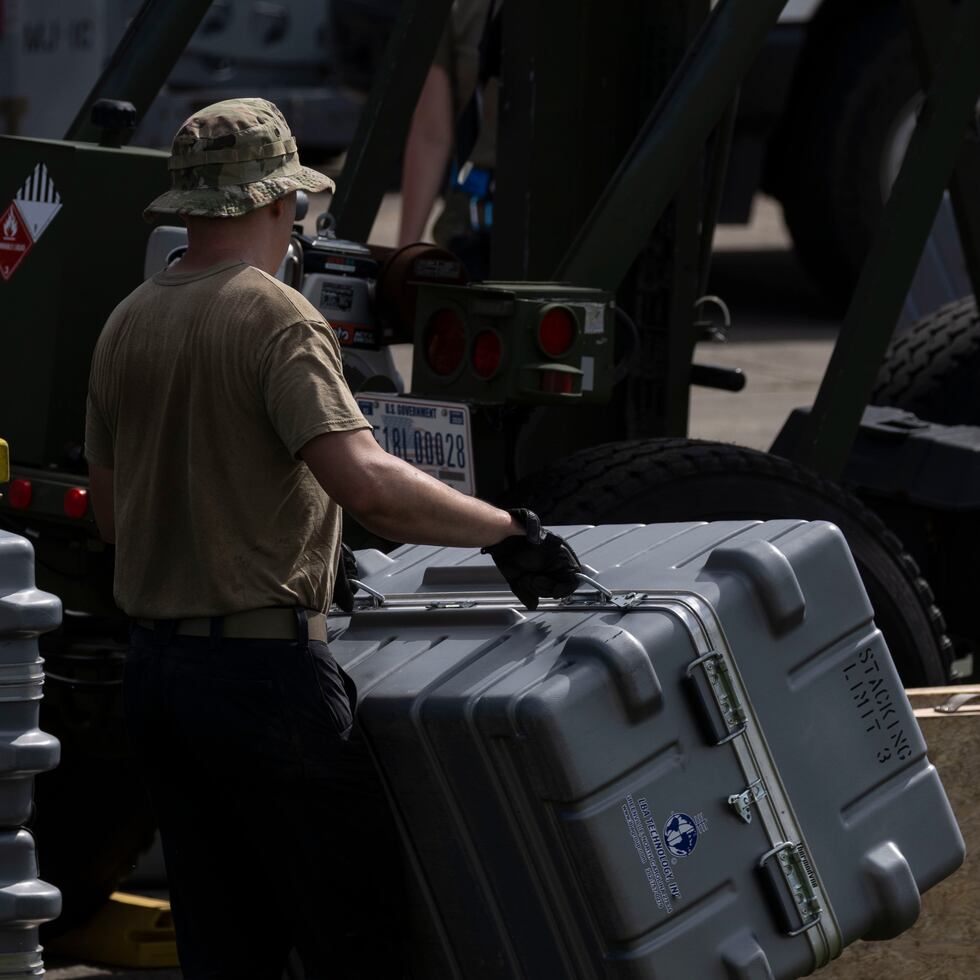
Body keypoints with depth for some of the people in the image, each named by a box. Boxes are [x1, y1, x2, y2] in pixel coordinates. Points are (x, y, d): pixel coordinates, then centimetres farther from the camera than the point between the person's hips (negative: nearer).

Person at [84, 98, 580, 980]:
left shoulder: (125, 327, 11)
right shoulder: (275, 320, -13)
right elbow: (364, 480, -26)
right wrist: (508, 532, -19)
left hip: (156, 667, 8)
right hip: (264, 667, -8)